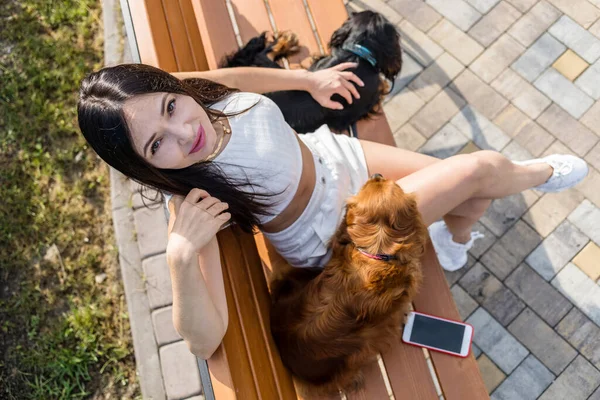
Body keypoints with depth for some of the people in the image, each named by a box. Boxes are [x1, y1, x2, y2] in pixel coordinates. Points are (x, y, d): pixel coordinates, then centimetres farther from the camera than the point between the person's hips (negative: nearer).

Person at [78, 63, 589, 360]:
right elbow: (205, 341, -32)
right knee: (485, 169, -2)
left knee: (475, 193, 8)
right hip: (336, 230, -5)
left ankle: (453, 242, 45)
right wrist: (181, 255, -49)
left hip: (335, 154, 6)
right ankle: (539, 173, 38)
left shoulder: (205, 91, -19)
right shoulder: (194, 198, -32)